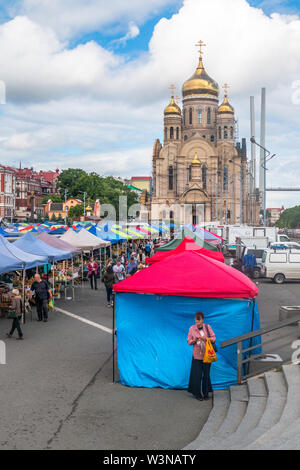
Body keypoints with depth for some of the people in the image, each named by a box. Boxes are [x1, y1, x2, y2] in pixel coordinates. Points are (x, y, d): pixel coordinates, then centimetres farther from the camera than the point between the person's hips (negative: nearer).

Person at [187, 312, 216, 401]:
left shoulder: (207, 327, 3)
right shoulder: (192, 328, 2)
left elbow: (214, 338, 3)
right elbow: (189, 341, 5)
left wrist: (205, 338, -15)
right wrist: (194, 340, -16)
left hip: (207, 354, 1)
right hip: (197, 355, -1)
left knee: (206, 374, 3)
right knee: (197, 375, -4)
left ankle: (205, 394, 15)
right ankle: (198, 394, 8)